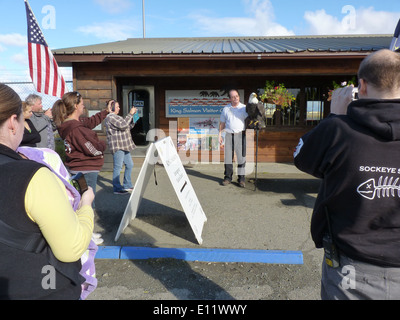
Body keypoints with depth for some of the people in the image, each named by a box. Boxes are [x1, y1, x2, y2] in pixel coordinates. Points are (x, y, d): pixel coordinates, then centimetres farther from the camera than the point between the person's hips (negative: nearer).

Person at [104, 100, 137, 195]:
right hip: (117, 146, -10)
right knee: (118, 167, -6)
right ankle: (117, 188, 1)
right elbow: (123, 125, -22)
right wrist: (130, 114, -14)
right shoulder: (111, 117, -11)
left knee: (129, 165, 13)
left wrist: (133, 117, 11)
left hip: (123, 146, 10)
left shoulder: (116, 117, 22)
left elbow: (128, 127, 22)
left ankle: (127, 185, 23)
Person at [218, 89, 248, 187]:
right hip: (229, 134, 2)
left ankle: (241, 178, 5)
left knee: (241, 156, -3)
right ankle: (228, 177, 13)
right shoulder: (226, 109, 11)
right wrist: (220, 134, 10)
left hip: (240, 135, -2)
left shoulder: (244, 108, 5)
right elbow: (222, 123, 16)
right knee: (228, 156, 3)